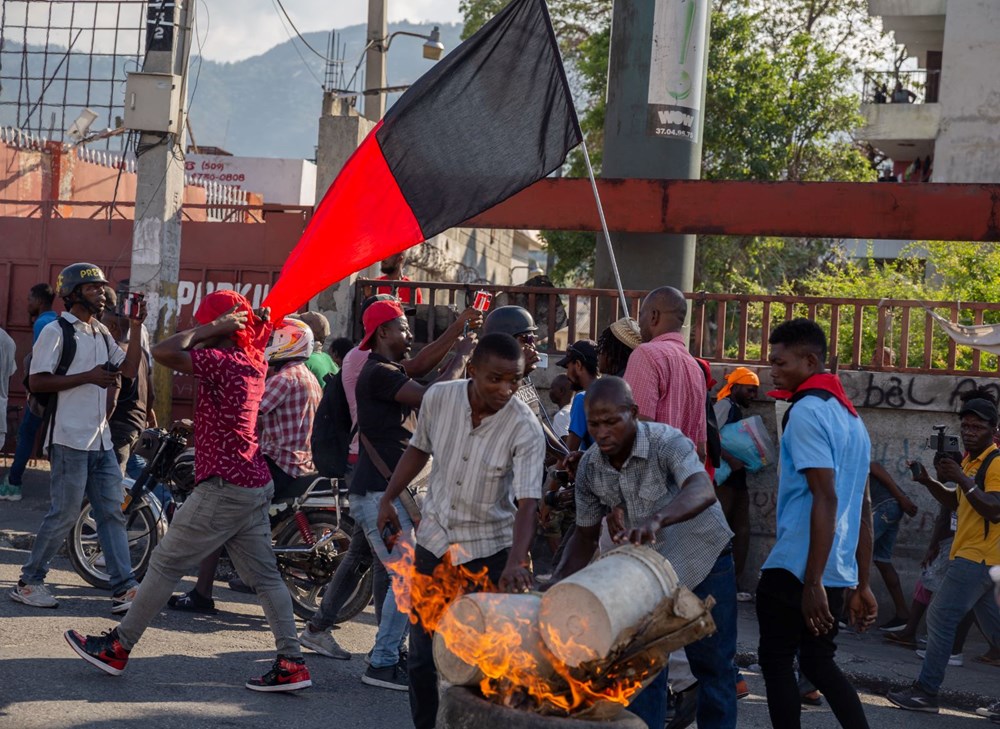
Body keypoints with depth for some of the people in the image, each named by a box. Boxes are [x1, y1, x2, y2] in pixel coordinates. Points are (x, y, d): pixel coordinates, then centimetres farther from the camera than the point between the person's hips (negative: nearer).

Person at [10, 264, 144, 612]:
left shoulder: (101, 333, 16)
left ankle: (124, 589, 6)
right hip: (69, 439, -8)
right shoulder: (56, 331, -8)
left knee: (112, 513, 5)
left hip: (101, 439, 8)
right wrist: (88, 377, -19)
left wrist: (135, 329, 3)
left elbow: (129, 369, 12)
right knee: (65, 514, -4)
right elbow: (36, 381, -15)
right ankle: (28, 582, 11)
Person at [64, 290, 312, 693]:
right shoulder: (254, 362, 8)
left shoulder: (221, 361, -16)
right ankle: (292, 663, 7)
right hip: (257, 484, 9)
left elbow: (163, 352, -23)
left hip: (225, 488, -9)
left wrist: (211, 328, -14)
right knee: (264, 575, 9)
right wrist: (252, 319, 6)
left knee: (166, 563, 2)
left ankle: (117, 648, 11)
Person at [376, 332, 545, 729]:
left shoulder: (525, 428, -20)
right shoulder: (438, 398, -10)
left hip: (488, 551, -3)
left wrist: (516, 563, -37)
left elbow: (527, 503, -24)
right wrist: (388, 498, 5)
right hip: (433, 542, 3)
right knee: (422, 658, 10)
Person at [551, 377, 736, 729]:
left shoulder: (667, 442, -29)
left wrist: (656, 518, -67)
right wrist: (558, 584, -15)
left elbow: (702, 491, -49)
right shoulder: (589, 467, -13)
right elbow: (586, 534, -1)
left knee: (713, 665, 3)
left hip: (703, 558, -4)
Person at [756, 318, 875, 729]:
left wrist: (812, 582, -22)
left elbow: (825, 500, -21)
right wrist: (862, 585, 19)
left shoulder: (807, 411, -13)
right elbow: (862, 510, 17)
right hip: (837, 570, 8)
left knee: (776, 663, 5)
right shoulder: (852, 417, 16)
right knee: (818, 662, 18)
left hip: (795, 569, -8)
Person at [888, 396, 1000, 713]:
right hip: (974, 556, 10)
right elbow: (957, 502, 24)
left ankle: (926, 692, -7)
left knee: (940, 617, -10)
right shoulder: (970, 460, 14)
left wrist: (961, 478, -30)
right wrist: (930, 482, 8)